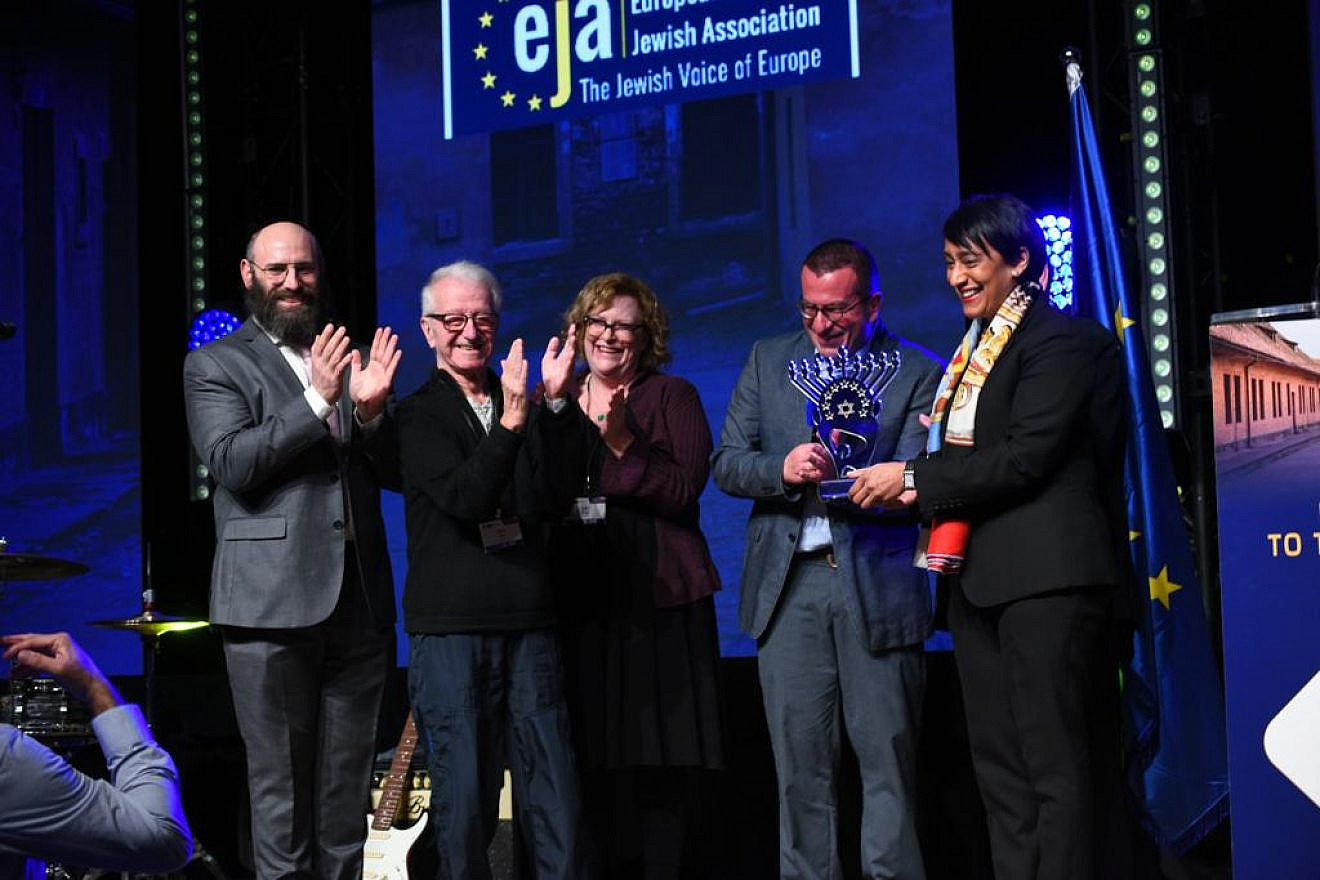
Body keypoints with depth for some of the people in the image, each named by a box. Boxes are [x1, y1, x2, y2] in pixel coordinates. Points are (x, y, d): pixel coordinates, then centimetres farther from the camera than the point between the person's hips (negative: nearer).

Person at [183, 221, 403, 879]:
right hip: (273, 603, -4)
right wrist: (316, 401, -20)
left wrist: (371, 410, -8)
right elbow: (230, 463, -12)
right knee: (280, 787, 0)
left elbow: (397, 474, 11)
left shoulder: (351, 360, 15)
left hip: (358, 600, 4)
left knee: (348, 788, 9)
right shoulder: (215, 365, 3)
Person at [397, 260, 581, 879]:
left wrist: (554, 407, -12)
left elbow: (552, 500, -1)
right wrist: (511, 421, -25)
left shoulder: (524, 406, 14)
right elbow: (464, 498, -13)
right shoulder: (417, 414, 3)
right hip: (451, 630, -3)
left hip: (529, 621, 3)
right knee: (465, 796, 0)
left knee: (555, 798, 2)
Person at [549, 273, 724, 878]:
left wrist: (622, 442, -20)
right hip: (580, 600, 3)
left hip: (658, 598, -3)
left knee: (663, 758, -5)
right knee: (594, 758, 4)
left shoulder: (672, 396, 4)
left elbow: (684, 490, -10)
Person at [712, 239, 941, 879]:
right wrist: (783, 470, -13)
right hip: (788, 585, 3)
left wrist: (839, 476, -20)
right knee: (800, 764, 5)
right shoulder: (769, 360, 12)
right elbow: (726, 463, 7)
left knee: (888, 758, -1)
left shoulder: (918, 373, 2)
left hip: (877, 584, -2)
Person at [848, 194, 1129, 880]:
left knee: (1055, 763, -7)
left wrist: (914, 478, -11)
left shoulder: (1059, 340, -8)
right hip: (976, 574, 9)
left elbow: (1025, 458, -16)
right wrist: (922, 485, -1)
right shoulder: (973, 348, 19)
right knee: (999, 768, 10)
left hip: (1044, 574, -9)